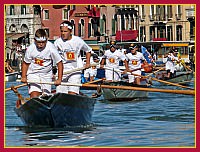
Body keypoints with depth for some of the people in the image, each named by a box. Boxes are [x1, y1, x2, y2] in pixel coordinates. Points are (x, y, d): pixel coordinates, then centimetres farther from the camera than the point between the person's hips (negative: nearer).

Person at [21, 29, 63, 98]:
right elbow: (25, 63, 1)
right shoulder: (30, 49, -15)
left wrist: (59, 79, -15)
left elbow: (59, 63, -11)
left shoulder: (51, 48, -18)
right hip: (33, 73, -1)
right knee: (34, 96, -18)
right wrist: (23, 76, -10)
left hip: (46, 75, 1)